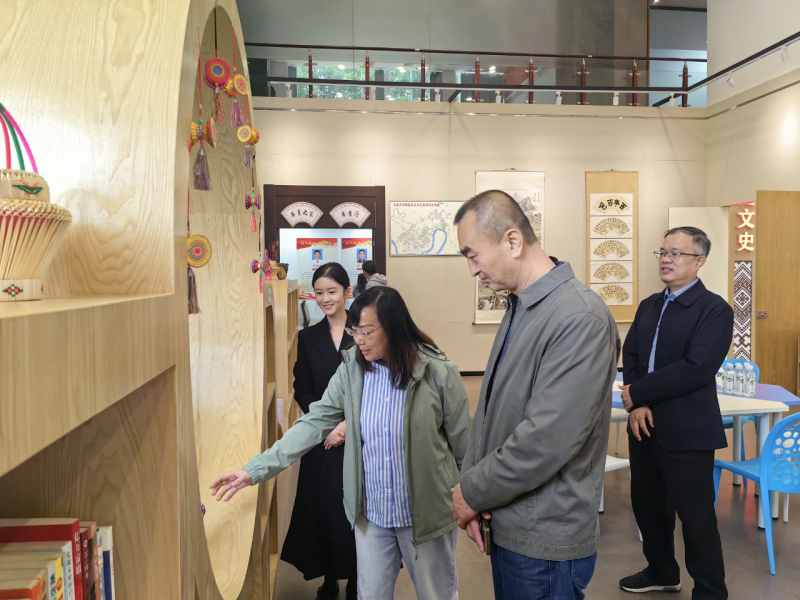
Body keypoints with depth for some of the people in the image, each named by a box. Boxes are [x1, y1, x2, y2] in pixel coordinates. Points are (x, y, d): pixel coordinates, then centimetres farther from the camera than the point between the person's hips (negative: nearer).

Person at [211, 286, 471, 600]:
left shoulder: (439, 372, -15)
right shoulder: (352, 369, -5)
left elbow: (464, 445, -7)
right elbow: (313, 424, -7)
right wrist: (255, 468, -12)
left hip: (426, 513, -2)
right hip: (371, 514, 3)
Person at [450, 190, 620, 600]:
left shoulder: (580, 319, -23)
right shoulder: (518, 308, 6)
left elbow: (546, 441, -26)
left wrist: (473, 492, -14)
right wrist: (471, 485, -1)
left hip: (545, 540, -8)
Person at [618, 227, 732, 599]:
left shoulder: (715, 310, -12)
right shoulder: (649, 306, 10)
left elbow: (696, 369, -23)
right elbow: (630, 355, 4)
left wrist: (635, 393, -18)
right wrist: (636, 405, -12)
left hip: (686, 432, -7)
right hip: (645, 425, 7)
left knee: (696, 515, 6)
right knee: (647, 504, 19)